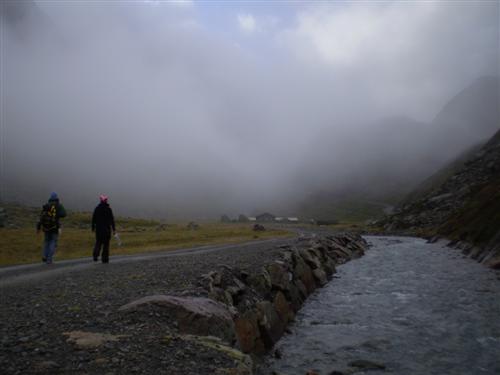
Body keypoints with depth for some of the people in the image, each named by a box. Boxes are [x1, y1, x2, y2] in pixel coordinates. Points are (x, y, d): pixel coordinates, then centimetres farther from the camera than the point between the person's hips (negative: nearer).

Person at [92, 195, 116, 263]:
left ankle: (95, 255, -7)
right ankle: (105, 258, 8)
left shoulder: (97, 208, 0)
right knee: (106, 243, 7)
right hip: (107, 229, -2)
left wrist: (93, 227, 12)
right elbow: (112, 220, -7)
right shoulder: (108, 209, -6)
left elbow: (93, 219, 2)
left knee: (98, 242, 14)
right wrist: (114, 229, -3)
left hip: (98, 228, 2)